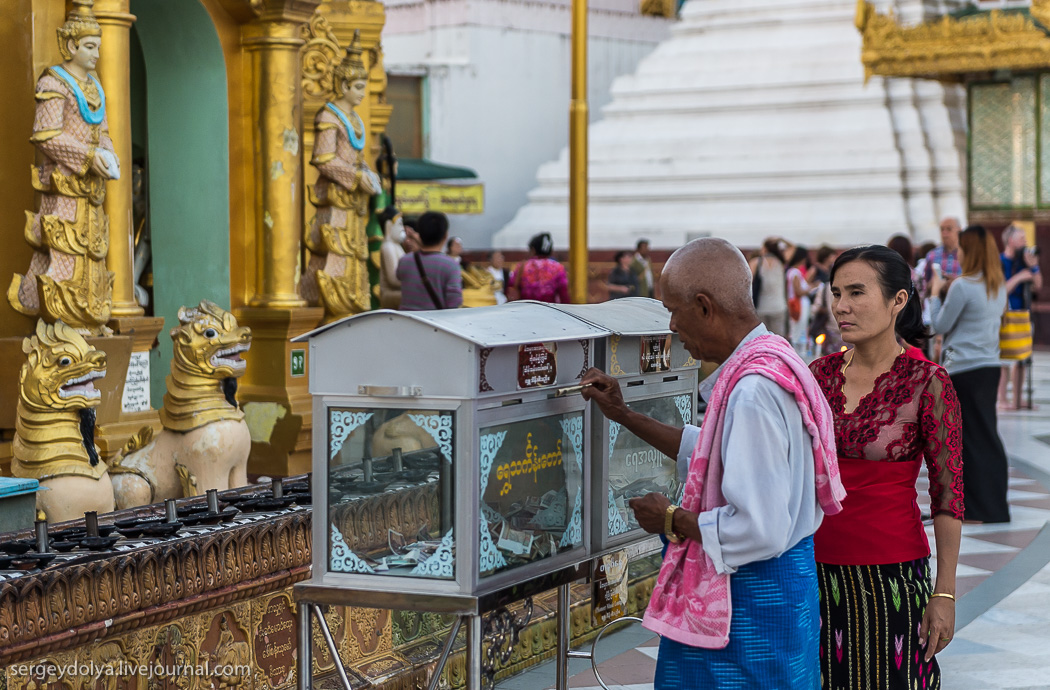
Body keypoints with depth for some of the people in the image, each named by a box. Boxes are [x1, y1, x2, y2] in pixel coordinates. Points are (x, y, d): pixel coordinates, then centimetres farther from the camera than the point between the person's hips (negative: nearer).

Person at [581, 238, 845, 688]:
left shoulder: (754, 390, -26)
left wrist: (672, 520, -14)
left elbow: (759, 529, -30)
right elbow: (710, 452, 24)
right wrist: (624, 415, 24)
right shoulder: (769, 360, 7)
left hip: (755, 598, -10)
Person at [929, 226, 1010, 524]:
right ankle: (994, 504, 17)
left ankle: (983, 507, 2)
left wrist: (936, 294, 5)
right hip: (990, 366, 8)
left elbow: (940, 325, -9)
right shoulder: (998, 287, 9)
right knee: (988, 436, 13)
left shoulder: (962, 286, -16)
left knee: (971, 438, 0)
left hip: (964, 370, -8)